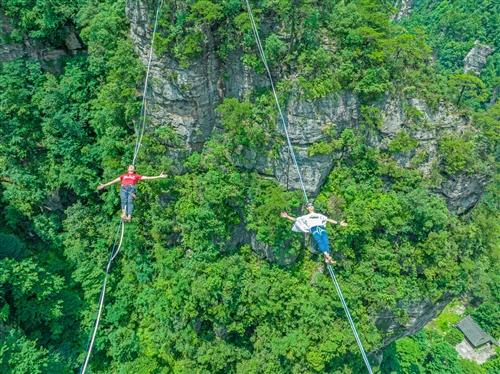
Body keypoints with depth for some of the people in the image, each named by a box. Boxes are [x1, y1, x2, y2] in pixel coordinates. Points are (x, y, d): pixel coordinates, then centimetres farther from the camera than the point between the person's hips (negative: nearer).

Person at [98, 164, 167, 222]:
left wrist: (159, 176, 19)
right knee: (124, 200, -26)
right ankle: (124, 214, -47)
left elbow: (147, 178, 25)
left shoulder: (136, 176, 31)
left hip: (131, 188, -2)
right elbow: (114, 181, 37)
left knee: (130, 201, -28)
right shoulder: (123, 175, 37)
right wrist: (104, 185, 33)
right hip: (123, 188, 2)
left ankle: (129, 217, -45)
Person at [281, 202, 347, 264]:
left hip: (322, 228, 2)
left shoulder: (319, 215, 39)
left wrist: (339, 223, 26)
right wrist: (287, 216, 13)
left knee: (326, 241, -26)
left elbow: (329, 220, 34)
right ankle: (327, 256, -50)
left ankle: (327, 259, -39)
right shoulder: (305, 217, 34)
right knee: (320, 241, -31)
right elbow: (295, 219, 27)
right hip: (314, 229, -2)